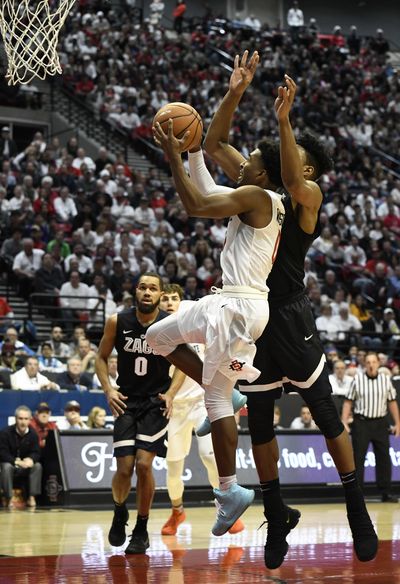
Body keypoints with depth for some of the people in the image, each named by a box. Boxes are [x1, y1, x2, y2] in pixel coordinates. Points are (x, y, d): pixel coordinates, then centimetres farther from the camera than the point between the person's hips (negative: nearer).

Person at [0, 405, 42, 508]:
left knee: (37, 466, -25)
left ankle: (32, 497, -23)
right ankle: (8, 499, -30)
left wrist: (30, 459, -33)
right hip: (9, 463, -3)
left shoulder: (33, 434, -5)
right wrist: (17, 462, -34)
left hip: (25, 467, 3)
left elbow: (36, 453, -8)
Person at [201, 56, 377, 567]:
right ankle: (276, 517, 22)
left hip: (290, 317, -6)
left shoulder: (307, 194, -6)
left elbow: (292, 180, -30)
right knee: (258, 425, 10)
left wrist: (283, 120, -39)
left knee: (326, 417, 2)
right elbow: (214, 144, 9)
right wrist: (235, 94, -3)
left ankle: (356, 506, 15)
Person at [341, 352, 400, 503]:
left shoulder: (386, 379, 5)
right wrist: (344, 422, -5)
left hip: (380, 423, 2)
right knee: (358, 458, -3)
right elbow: (348, 402, 2)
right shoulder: (357, 379, -1)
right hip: (361, 423, -2)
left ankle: (385, 492, 13)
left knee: (384, 458, 5)